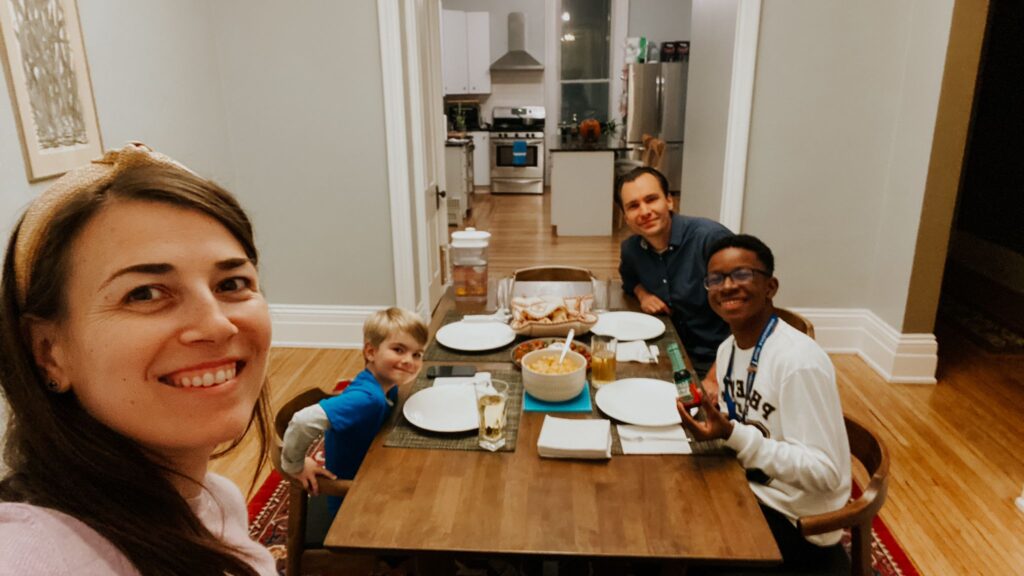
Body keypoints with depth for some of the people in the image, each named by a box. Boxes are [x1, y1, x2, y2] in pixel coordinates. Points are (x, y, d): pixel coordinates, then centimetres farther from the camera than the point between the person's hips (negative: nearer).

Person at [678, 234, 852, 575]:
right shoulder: (728, 348, 0)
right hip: (752, 490, 7)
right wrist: (714, 425, -9)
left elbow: (825, 473, -25)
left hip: (796, 521, -7)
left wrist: (733, 435, -32)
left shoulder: (799, 360, -25)